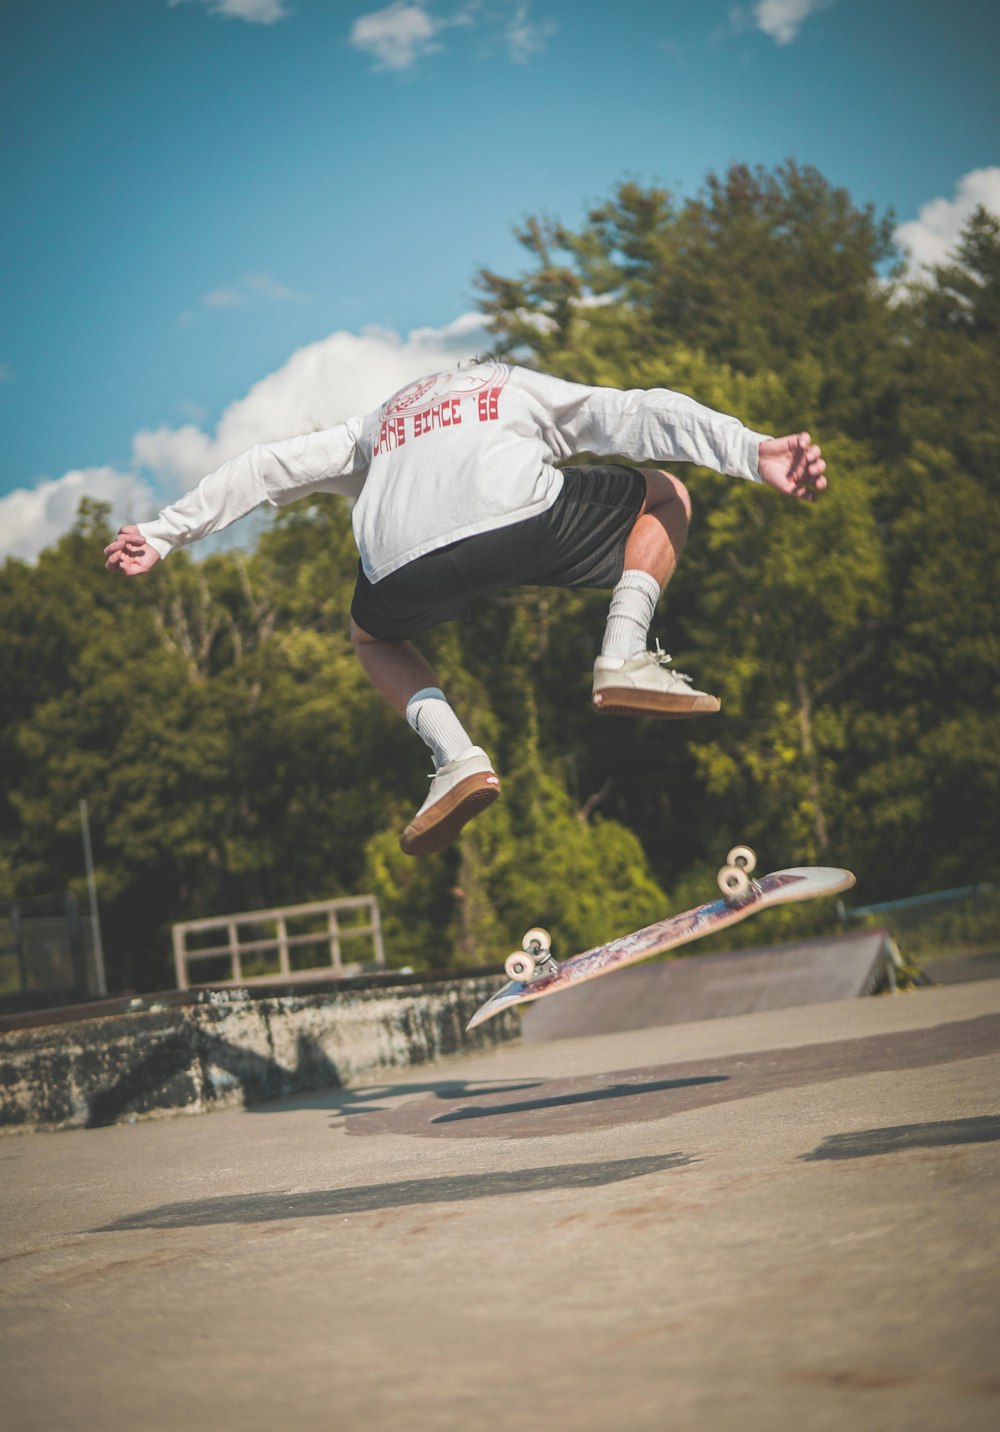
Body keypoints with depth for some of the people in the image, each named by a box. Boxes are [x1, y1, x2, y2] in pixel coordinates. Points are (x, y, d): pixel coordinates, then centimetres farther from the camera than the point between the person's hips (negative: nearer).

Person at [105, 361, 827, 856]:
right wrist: (753, 450, 10)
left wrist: (163, 533, 40)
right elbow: (637, 414, 20)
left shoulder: (379, 425, 42)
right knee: (664, 495, 25)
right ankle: (625, 659, 4)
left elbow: (266, 469, 37)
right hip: (522, 519, -2)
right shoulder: (523, 388, 35)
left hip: (404, 568, 2)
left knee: (372, 636, 38)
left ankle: (454, 753, 10)